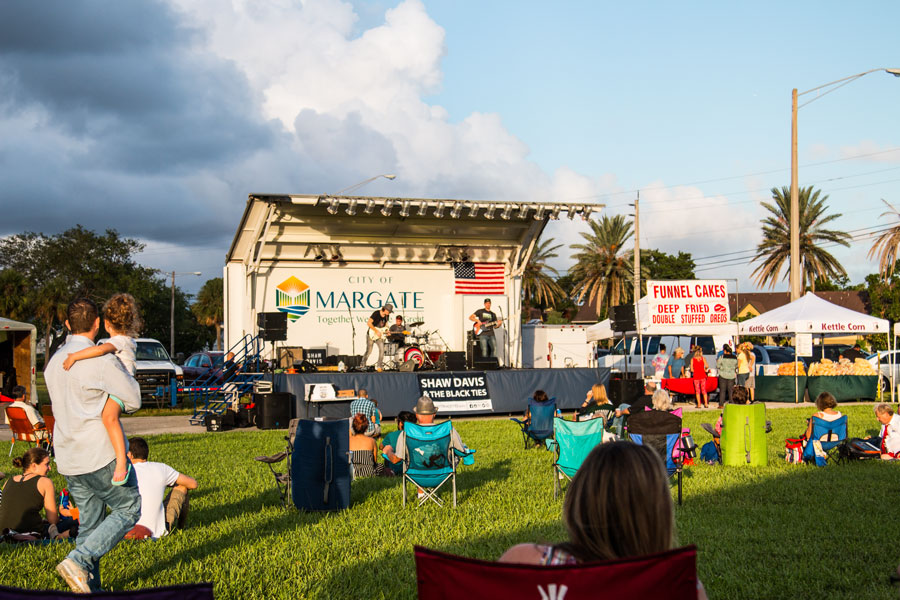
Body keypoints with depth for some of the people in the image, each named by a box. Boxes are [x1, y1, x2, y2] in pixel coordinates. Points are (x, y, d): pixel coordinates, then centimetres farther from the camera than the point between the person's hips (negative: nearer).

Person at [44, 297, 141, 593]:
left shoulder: (54, 362, 10)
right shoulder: (102, 361, -15)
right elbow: (133, 401, -8)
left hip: (68, 458, 8)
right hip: (99, 456, -8)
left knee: (89, 521, 13)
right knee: (129, 508, 4)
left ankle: (90, 588, 13)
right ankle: (78, 561, -8)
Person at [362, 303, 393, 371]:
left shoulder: (386, 315, 2)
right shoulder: (376, 313, -18)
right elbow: (369, 323, -23)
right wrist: (376, 331, -23)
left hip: (379, 336, 5)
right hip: (371, 335, -5)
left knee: (382, 349, -11)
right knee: (369, 351, -2)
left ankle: (379, 366, -2)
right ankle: (363, 365, 18)